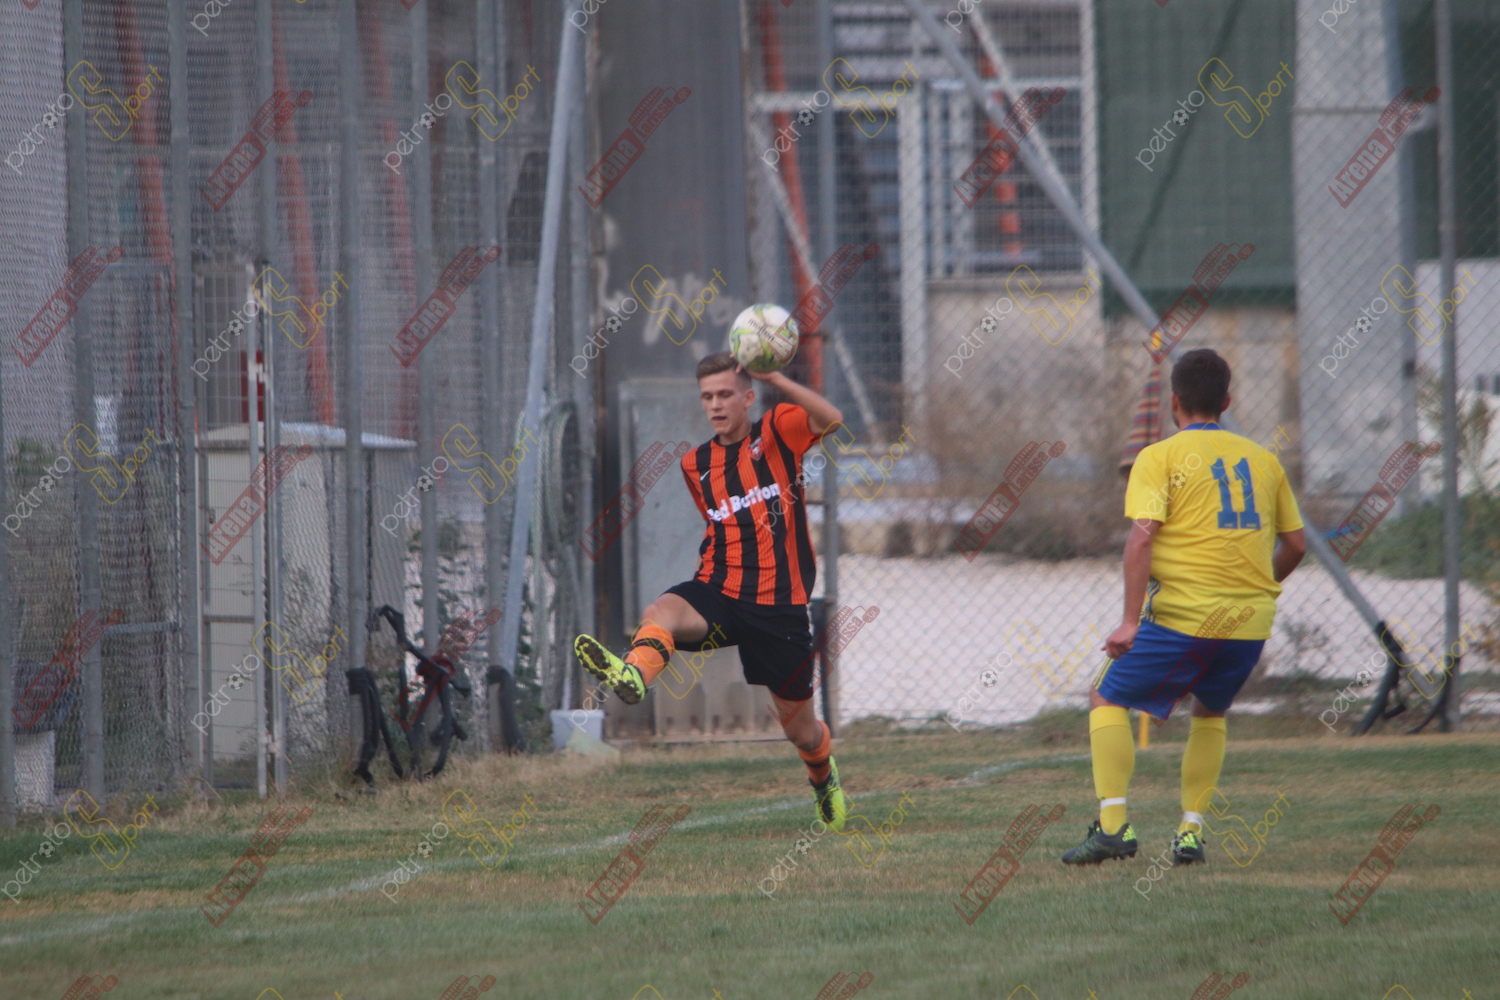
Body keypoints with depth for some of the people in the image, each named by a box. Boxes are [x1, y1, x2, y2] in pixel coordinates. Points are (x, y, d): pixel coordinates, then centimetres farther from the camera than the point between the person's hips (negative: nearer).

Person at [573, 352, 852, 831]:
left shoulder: (777, 431, -1)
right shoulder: (696, 464, 13)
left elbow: (833, 420, -22)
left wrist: (774, 377, -28)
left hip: (780, 603, -3)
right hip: (719, 591, 3)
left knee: (800, 728, 9)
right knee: (662, 612, -35)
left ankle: (825, 778, 43)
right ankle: (633, 673, -67)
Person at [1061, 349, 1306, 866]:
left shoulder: (1159, 457, -1)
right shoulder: (1263, 459, 13)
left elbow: (1142, 536, -13)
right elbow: (1295, 545, 17)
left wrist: (1130, 620, -16)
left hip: (1183, 613, -4)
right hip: (1251, 619, 5)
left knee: (1108, 698, 12)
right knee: (1210, 712, 28)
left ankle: (1113, 823, -3)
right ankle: (1191, 830, 15)